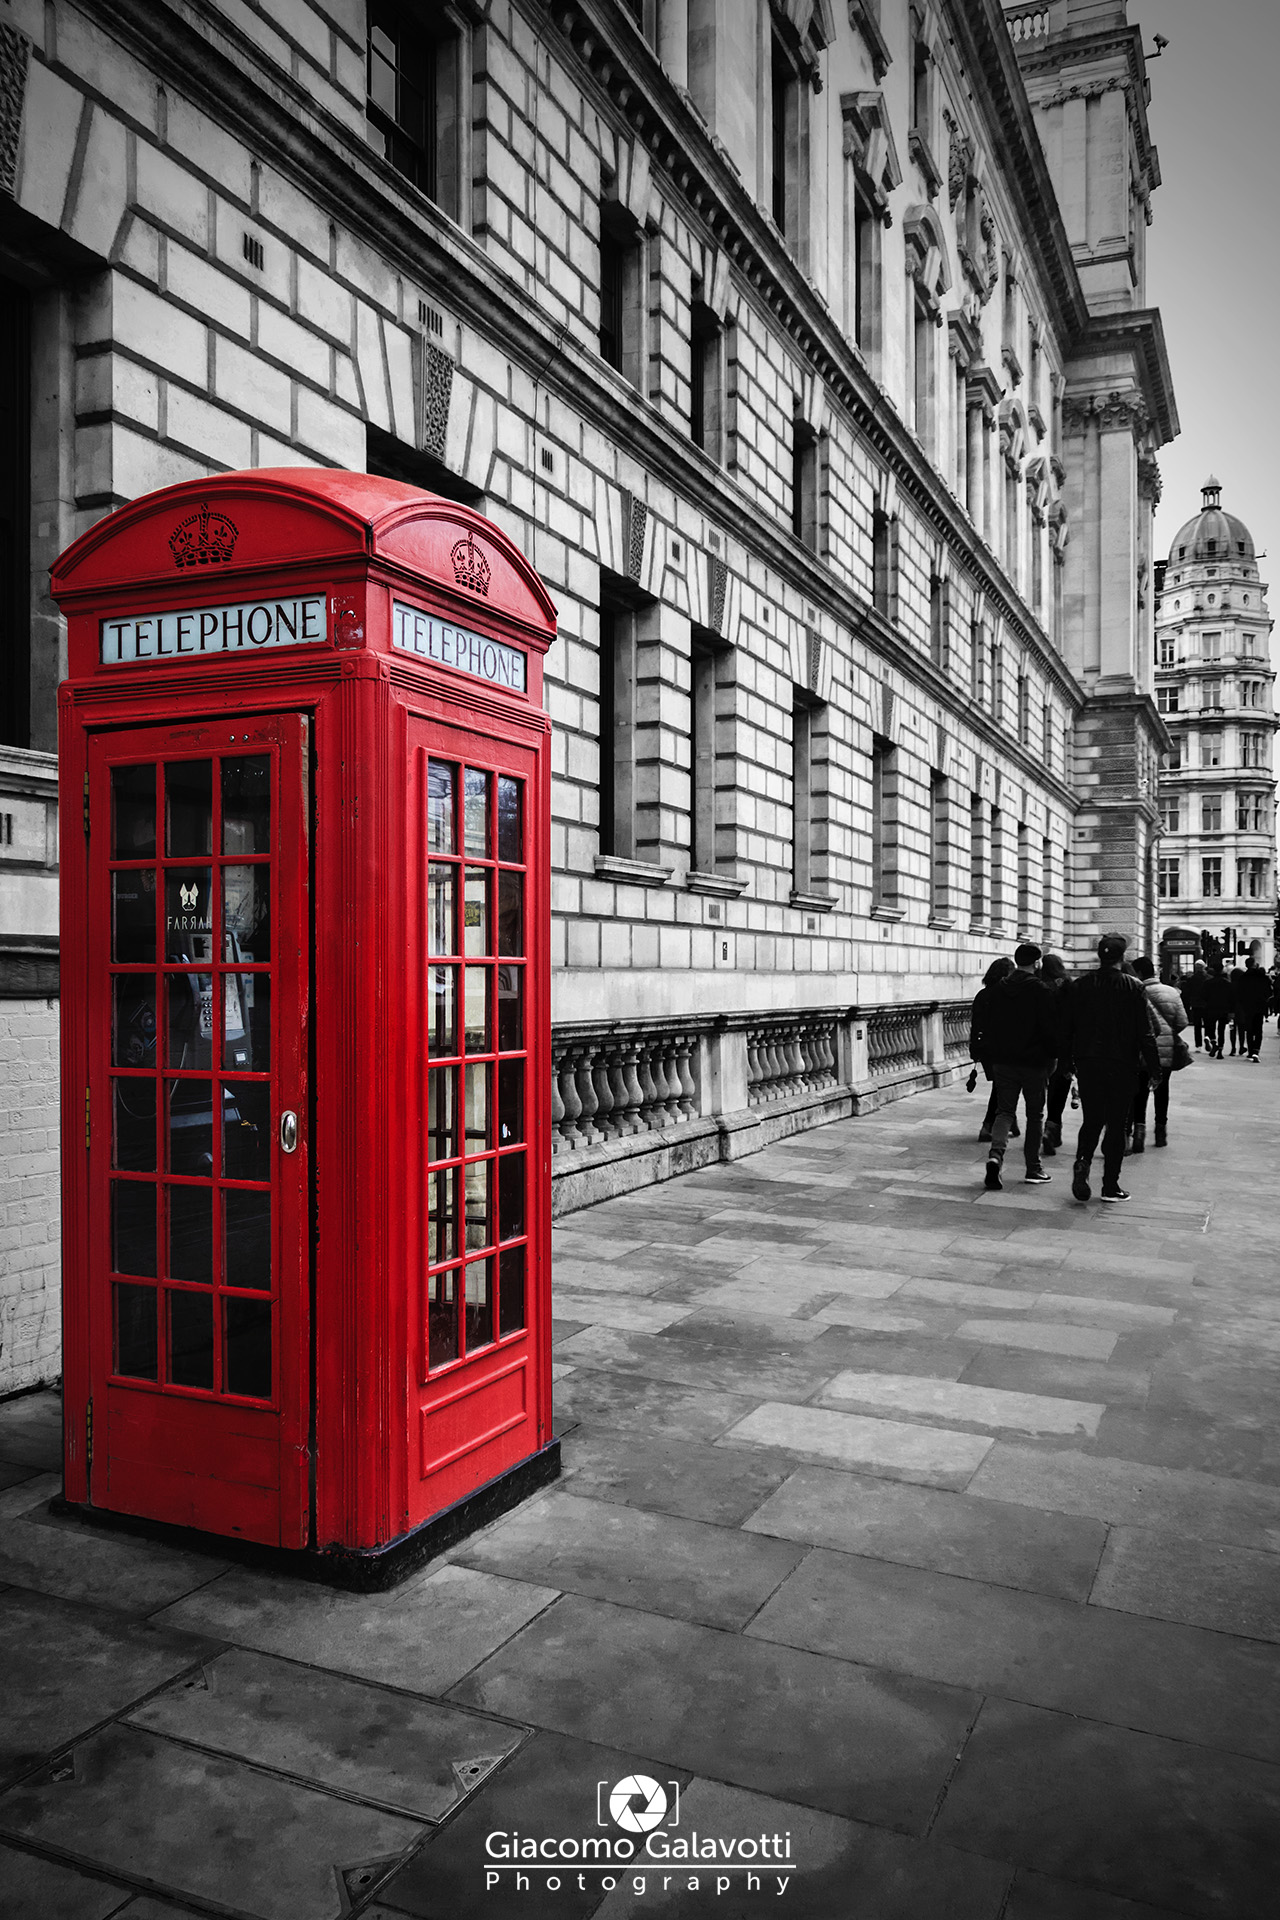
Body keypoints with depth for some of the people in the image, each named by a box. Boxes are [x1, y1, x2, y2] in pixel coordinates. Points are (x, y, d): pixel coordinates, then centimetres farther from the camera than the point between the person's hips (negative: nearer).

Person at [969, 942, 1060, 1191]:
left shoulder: (995, 990, 4)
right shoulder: (1041, 991, -11)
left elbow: (982, 1027, 6)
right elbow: (1052, 1029, -12)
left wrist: (986, 1060, 12)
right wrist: (1052, 1058, -1)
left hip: (1002, 1062, 3)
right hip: (1034, 1063, -3)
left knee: (1004, 1111, 7)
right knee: (1035, 1114, 10)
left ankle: (996, 1155, -18)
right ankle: (1033, 1168, 15)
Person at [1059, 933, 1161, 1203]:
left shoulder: (1078, 986, 2)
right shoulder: (1133, 988, -6)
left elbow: (1066, 1029, 5)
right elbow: (1146, 1033, -6)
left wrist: (1066, 1063, 13)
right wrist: (1154, 1069, 0)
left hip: (1087, 1064, 2)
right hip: (1122, 1066, -2)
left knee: (1091, 1119, 14)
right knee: (1116, 1124, 5)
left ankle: (1082, 1162, -11)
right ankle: (1110, 1185, 7)